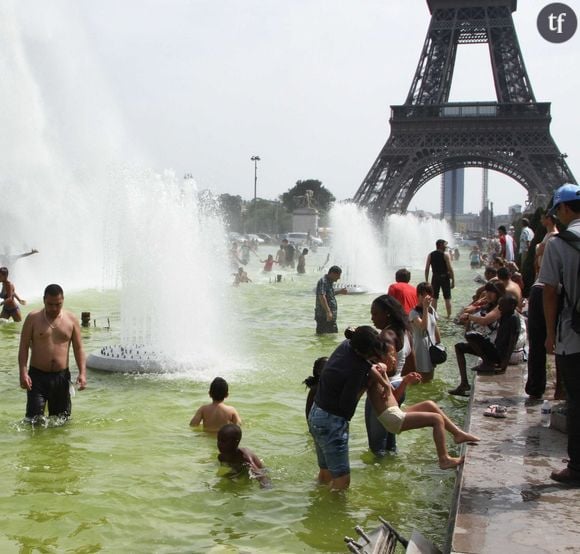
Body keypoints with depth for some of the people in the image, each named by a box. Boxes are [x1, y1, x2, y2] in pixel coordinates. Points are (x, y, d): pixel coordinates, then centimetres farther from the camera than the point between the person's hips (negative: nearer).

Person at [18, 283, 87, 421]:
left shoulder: (71, 320, 4)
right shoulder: (33, 318, -1)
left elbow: (78, 348, 5)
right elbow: (24, 347, -2)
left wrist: (82, 373, -6)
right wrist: (23, 372, -13)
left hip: (62, 376, 2)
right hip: (37, 375, -2)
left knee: (62, 419, 9)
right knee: (34, 420, -9)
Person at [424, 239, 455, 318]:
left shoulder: (430, 255, 4)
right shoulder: (445, 255, -8)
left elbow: (427, 269, 2)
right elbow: (450, 269, -12)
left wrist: (426, 281, 9)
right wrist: (453, 281, -6)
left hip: (435, 278, 3)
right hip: (445, 277, -3)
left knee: (434, 298, 9)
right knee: (447, 298, 5)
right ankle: (449, 316, 7)